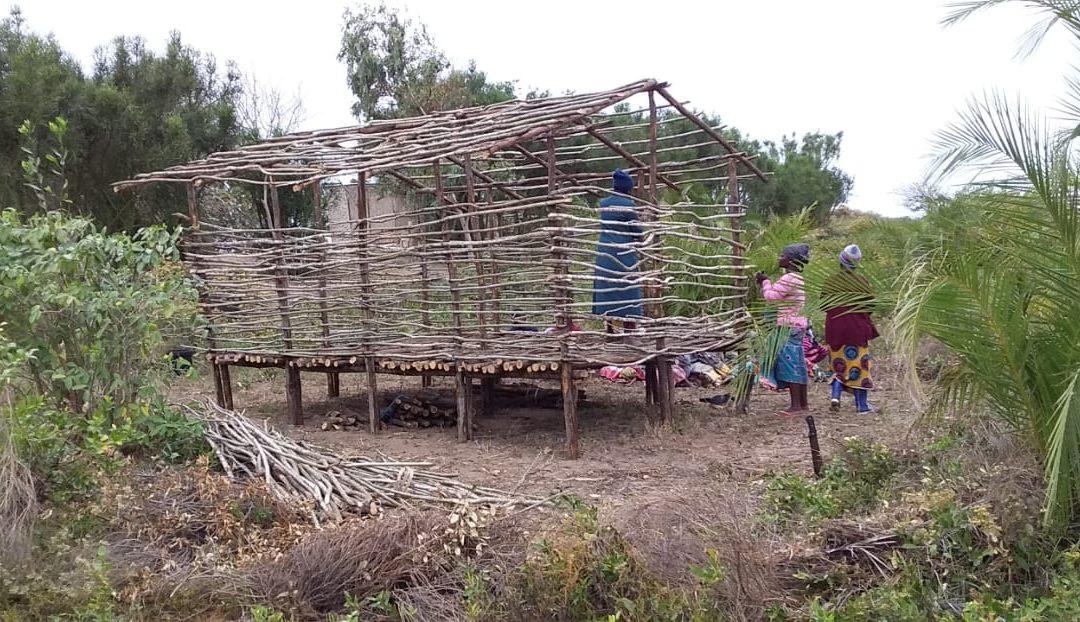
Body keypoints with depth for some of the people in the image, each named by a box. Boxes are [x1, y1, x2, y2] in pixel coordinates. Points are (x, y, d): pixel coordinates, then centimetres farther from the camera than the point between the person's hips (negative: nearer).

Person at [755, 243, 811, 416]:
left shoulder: (789, 279, -16)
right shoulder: (797, 279, 16)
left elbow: (771, 297, -17)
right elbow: (776, 297, 20)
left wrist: (765, 282, -1)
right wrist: (765, 283, 15)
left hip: (788, 328, -10)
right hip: (797, 326, 10)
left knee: (789, 363, -9)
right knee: (797, 364, 12)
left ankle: (796, 405, -9)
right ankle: (803, 403, 18)